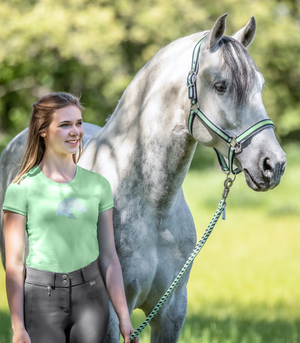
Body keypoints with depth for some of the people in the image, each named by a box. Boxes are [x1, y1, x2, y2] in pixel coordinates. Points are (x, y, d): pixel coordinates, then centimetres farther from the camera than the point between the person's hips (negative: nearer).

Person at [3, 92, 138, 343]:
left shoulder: (98, 185, 7)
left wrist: (124, 317, 4)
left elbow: (109, 257, 8)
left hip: (90, 295, 3)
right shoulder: (23, 188, -3)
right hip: (41, 297, -3)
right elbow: (14, 264, -5)